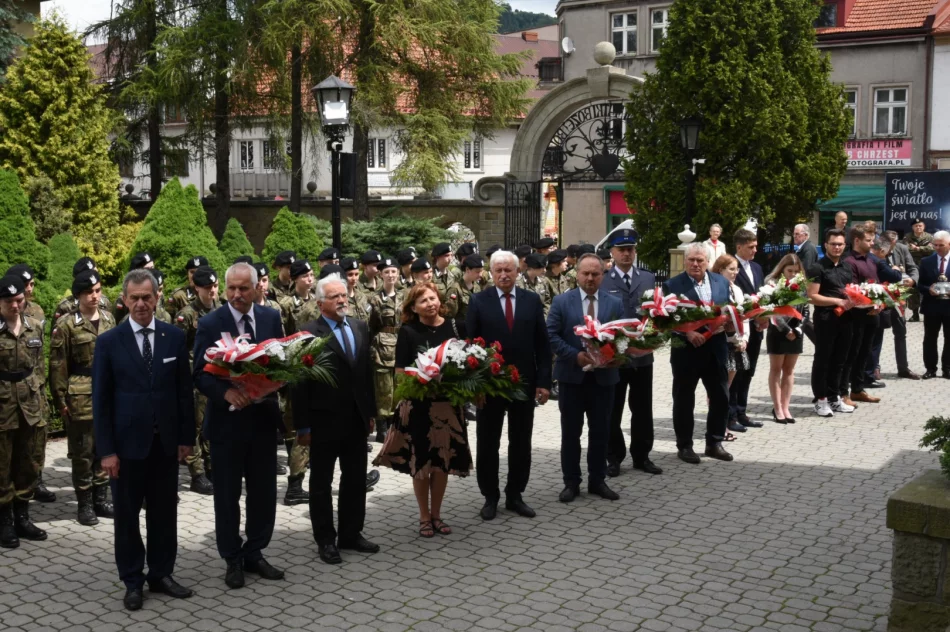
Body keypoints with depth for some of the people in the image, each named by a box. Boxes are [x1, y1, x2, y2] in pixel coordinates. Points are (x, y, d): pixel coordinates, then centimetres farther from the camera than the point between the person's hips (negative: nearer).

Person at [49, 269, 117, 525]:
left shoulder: (108, 319, 8)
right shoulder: (66, 324, -8)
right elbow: (58, 365, -8)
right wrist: (60, 400, -10)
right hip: (80, 395, -5)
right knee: (83, 451, 2)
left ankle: (101, 499, 22)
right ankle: (84, 504, 13)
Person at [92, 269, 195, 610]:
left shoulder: (174, 337, 1)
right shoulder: (109, 342, -4)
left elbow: (184, 390, 5)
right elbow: (101, 400, -4)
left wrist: (186, 436, 2)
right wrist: (106, 450, -8)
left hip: (165, 442, 2)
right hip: (127, 442, -2)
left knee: (164, 512, 10)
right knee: (127, 515, 8)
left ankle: (161, 574, 24)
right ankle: (132, 581, 21)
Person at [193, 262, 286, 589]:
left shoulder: (271, 318, 2)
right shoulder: (210, 323, -8)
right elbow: (200, 373, -9)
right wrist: (226, 392, -27)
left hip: (263, 417, 3)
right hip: (227, 420, -3)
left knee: (264, 492, 11)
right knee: (227, 495, 7)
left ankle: (254, 554, 27)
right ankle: (233, 560, 21)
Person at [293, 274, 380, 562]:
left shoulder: (360, 328, 6)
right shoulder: (308, 333, -12)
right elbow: (299, 384, -12)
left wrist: (371, 411, 11)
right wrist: (303, 426, -13)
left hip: (357, 419, 6)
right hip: (324, 420, -5)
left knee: (356, 479, 14)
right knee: (321, 482, 10)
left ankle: (351, 534, 28)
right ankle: (325, 540, 22)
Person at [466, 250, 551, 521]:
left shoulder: (532, 301, 3)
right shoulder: (478, 301, -3)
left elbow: (542, 344, 3)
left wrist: (544, 381, -2)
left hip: (524, 383, 2)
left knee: (521, 444, 11)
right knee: (488, 444, 8)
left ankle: (515, 495, 24)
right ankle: (490, 497, 20)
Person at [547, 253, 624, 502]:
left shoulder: (615, 304, 6)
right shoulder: (561, 302, 0)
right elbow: (552, 335, -5)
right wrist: (576, 355, -16)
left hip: (604, 376, 2)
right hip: (572, 376, -2)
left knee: (601, 431, 8)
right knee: (571, 432, 6)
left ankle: (597, 480, 21)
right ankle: (571, 483, 15)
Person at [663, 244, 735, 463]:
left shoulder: (721, 282, 7)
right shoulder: (673, 285, -8)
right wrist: (687, 333, -23)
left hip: (715, 349, 4)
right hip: (686, 350, -4)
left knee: (721, 397, 10)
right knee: (684, 400, 6)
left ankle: (714, 443, 24)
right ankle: (684, 445, 18)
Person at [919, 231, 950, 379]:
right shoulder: (926, 261, 5)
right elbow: (920, 284, 4)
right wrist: (928, 290, -16)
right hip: (931, 306, 1)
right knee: (930, 339, 6)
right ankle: (931, 369, 14)